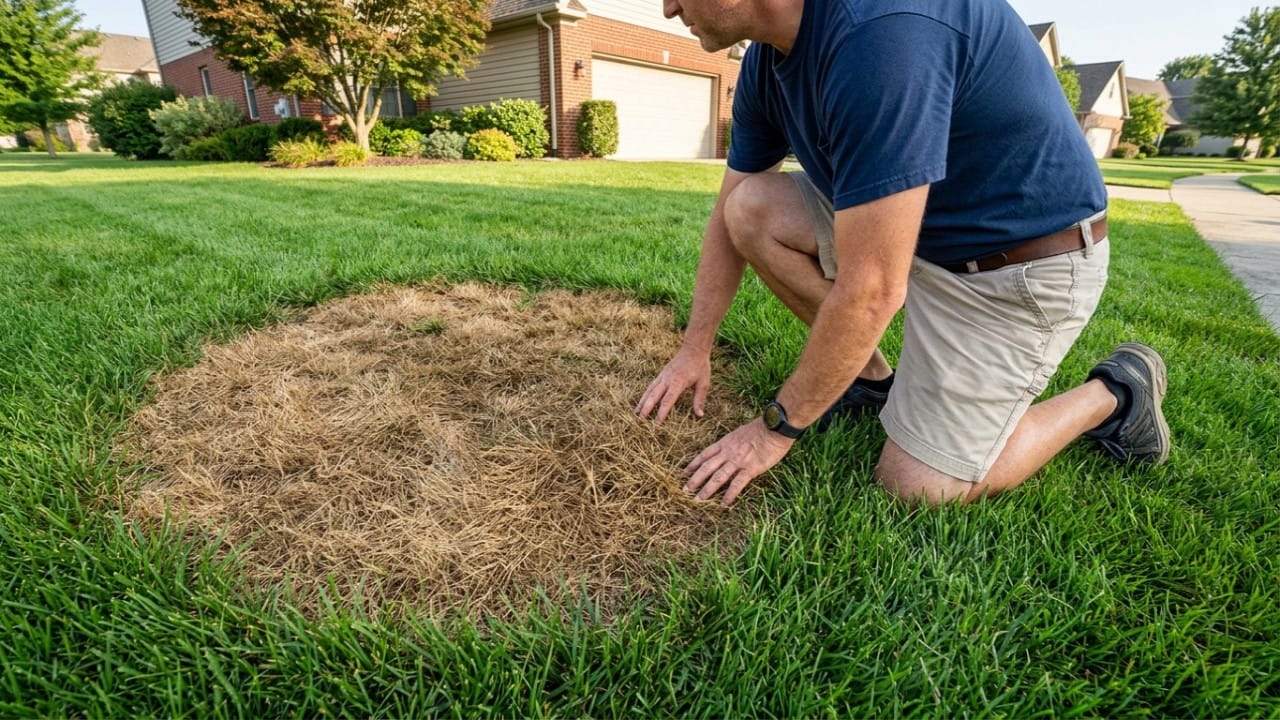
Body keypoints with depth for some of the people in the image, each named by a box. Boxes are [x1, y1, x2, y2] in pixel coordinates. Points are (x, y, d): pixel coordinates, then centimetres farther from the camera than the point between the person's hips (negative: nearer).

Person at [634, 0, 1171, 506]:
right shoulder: (766, 60, -4)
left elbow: (870, 291, -32)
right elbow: (730, 218, 5)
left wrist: (775, 428, -19)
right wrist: (695, 350, 6)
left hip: (1025, 259, -7)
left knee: (916, 487, -6)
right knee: (750, 209, -8)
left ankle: (1112, 394, 16)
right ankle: (872, 377, 7)